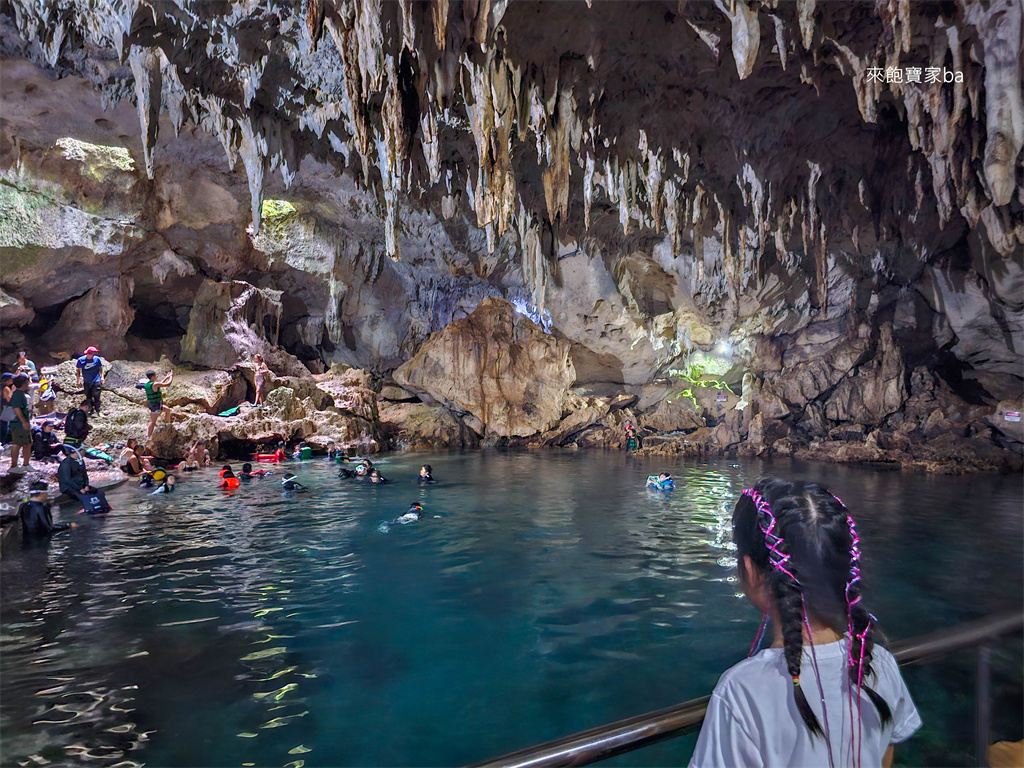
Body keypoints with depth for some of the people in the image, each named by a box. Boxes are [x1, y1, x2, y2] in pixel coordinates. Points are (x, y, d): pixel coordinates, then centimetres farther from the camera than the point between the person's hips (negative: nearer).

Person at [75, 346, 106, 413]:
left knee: (96, 396, -9)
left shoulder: (97, 359, -4)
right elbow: (78, 370, 8)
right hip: (86, 382, 2)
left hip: (96, 382, -2)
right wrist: (78, 380, 4)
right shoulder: (81, 360, -3)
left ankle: (97, 411, -3)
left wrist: (102, 377, 2)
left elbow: (101, 368, 9)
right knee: (88, 397, 11)